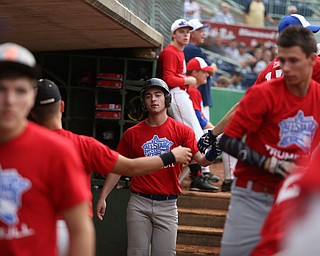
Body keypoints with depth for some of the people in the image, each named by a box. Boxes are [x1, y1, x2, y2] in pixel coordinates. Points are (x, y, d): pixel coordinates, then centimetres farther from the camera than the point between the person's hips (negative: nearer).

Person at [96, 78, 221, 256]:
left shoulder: (182, 131, 1)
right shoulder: (132, 133, 4)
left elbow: (200, 160, -9)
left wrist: (210, 155, -33)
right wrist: (102, 197, 0)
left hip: (167, 205, -1)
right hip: (139, 203, 1)